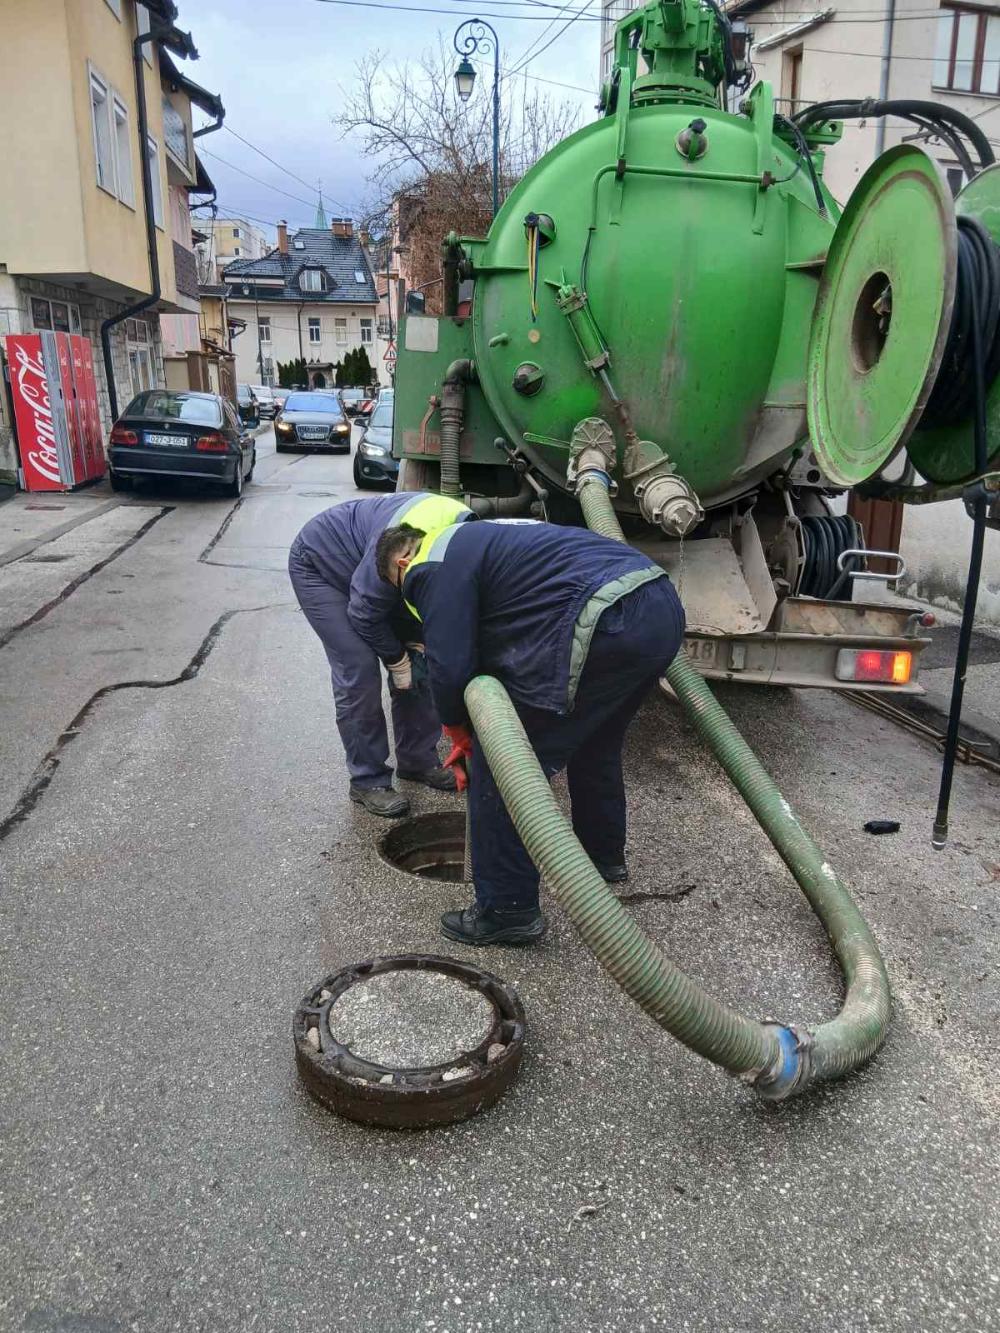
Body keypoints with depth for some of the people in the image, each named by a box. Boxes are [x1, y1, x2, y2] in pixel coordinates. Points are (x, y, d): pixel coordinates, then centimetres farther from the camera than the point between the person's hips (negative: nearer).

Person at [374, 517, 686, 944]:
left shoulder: (434, 566, 3)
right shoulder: (477, 538, 32)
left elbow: (450, 665, -5)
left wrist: (458, 730, 16)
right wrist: (478, 729, 33)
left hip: (607, 626, -10)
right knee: (595, 743, 32)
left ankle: (507, 911, 14)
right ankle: (604, 855, 51)